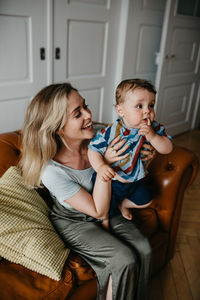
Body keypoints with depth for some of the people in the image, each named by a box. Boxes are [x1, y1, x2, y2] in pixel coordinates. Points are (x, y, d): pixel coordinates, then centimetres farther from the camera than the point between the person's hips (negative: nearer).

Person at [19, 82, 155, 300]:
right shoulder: (52, 171, -30)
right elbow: (99, 211, -26)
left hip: (104, 212, 5)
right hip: (72, 222, -5)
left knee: (143, 249, -12)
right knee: (125, 259, -20)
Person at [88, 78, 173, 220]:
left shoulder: (154, 128, -15)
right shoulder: (111, 132, -27)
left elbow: (168, 148, -19)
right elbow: (93, 150, -20)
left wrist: (152, 136, -36)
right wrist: (100, 166, -38)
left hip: (136, 180, 4)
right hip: (112, 181, -4)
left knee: (145, 201, 22)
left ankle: (122, 204, 48)